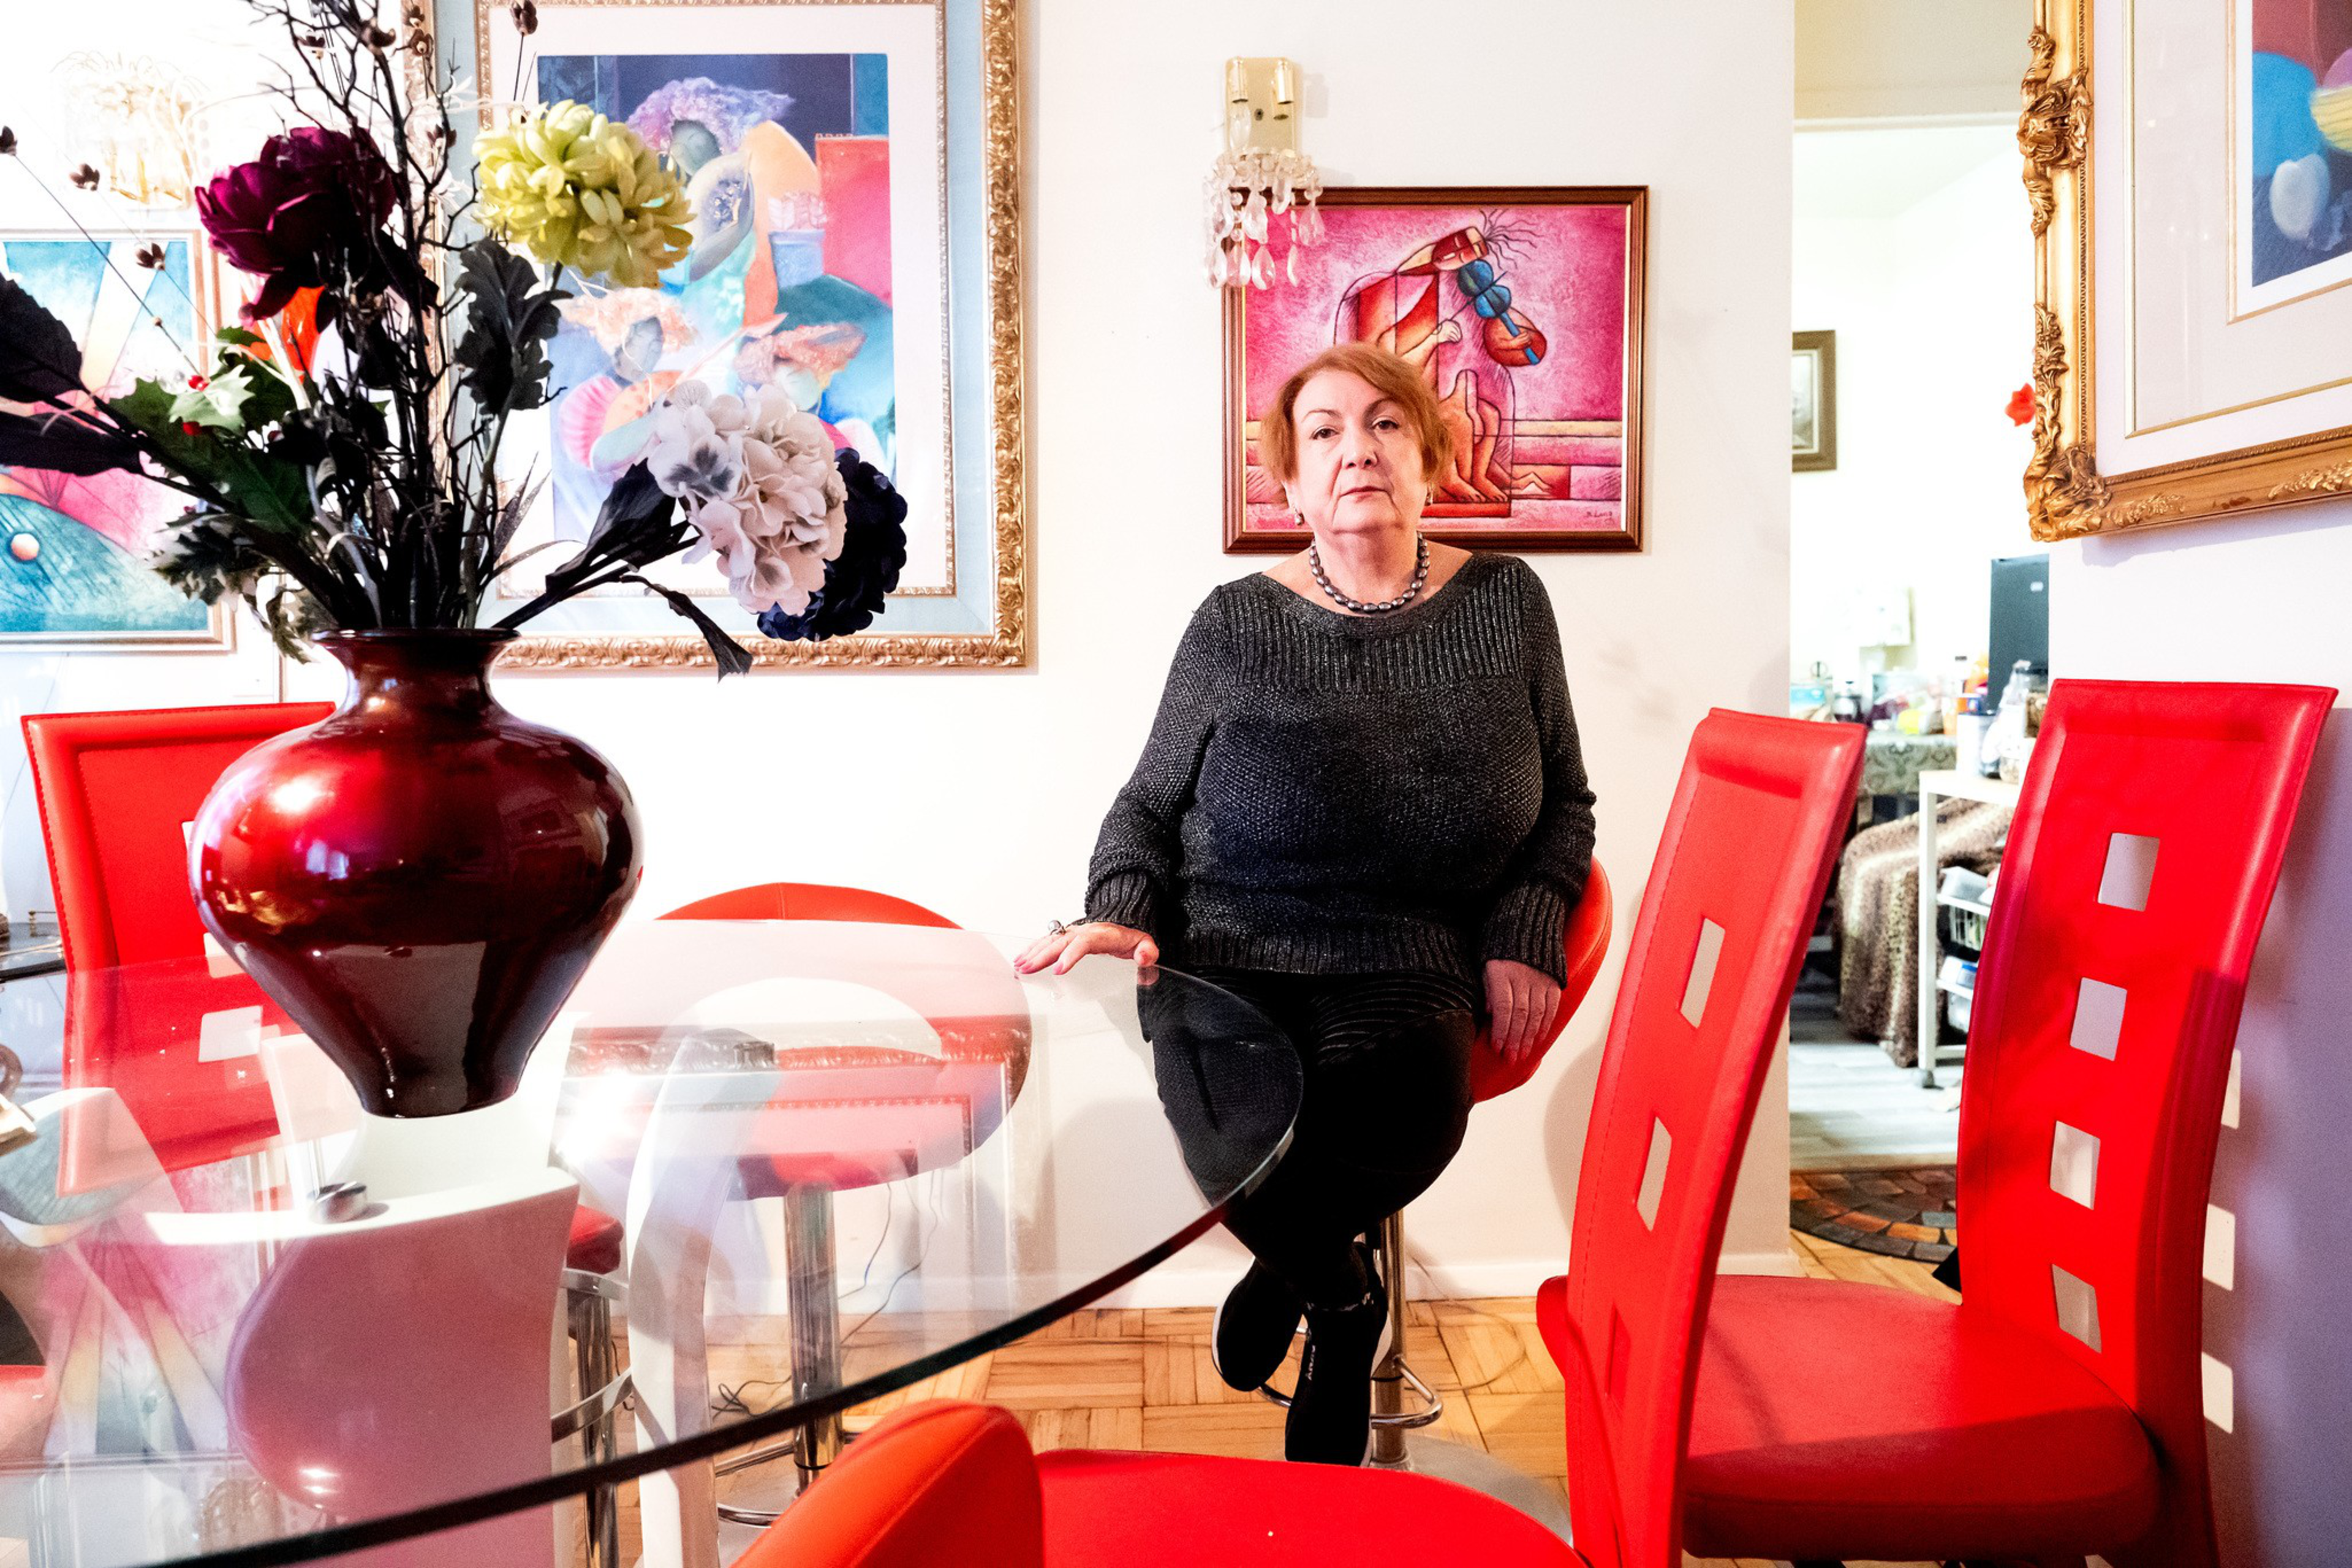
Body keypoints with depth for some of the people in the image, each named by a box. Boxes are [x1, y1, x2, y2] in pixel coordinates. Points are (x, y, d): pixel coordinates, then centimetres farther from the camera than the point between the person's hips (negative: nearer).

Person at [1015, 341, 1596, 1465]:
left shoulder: (1504, 603, 11)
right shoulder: (1237, 625, 7)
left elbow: (1564, 804, 18)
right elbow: (1148, 804, 14)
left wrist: (1523, 937, 2)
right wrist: (1119, 910, -6)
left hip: (1404, 975, 1)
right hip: (1229, 959, 0)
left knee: (1404, 1093, -35)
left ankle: (1290, 1266, 3)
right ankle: (1342, 1296, 4)